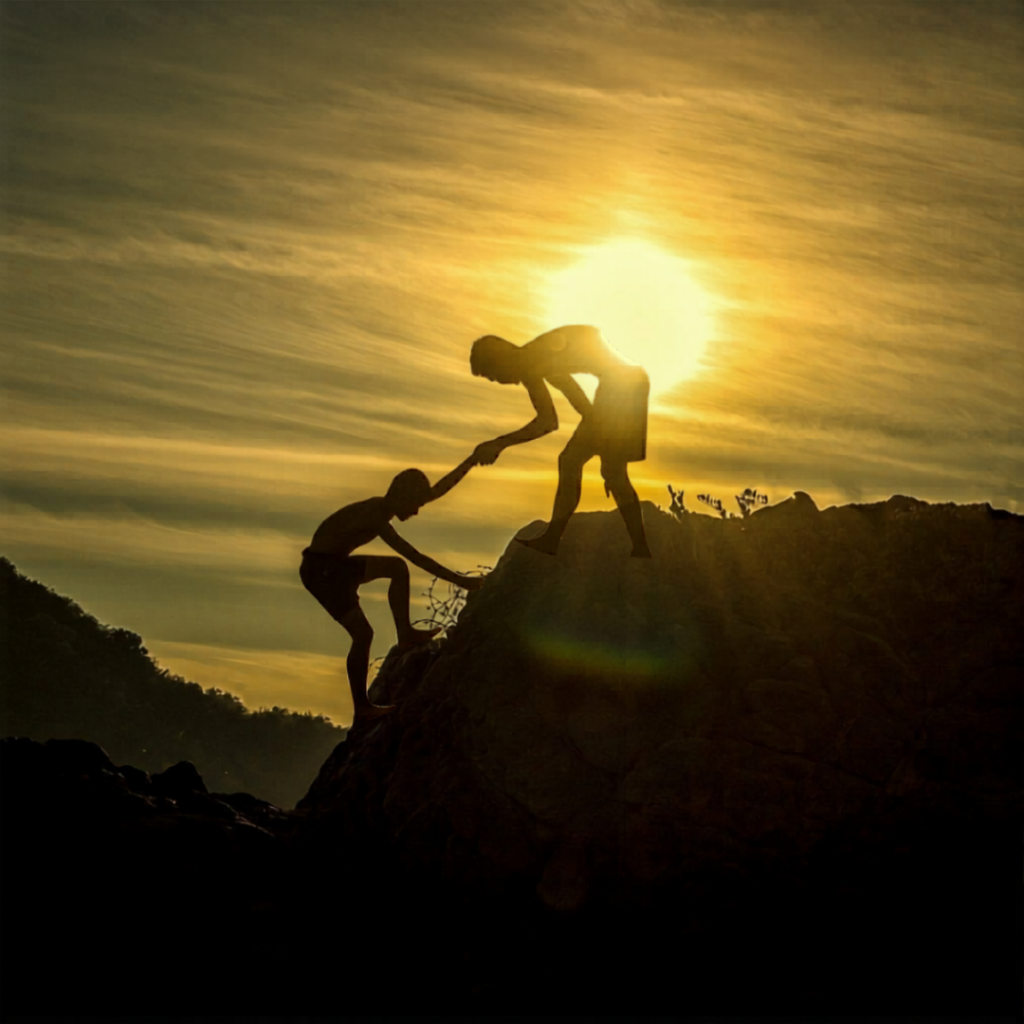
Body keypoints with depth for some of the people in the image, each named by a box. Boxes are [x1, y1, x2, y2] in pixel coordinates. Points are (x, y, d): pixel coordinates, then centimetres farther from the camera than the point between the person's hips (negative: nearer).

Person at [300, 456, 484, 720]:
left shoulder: (382, 507, 1)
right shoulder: (374, 518, -27)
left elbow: (439, 489, 7)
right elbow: (417, 558, -30)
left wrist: (472, 461, 4)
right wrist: (459, 581, -29)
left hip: (337, 565, 10)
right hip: (321, 571, -10)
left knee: (397, 568, 13)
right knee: (363, 633, -10)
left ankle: (405, 634, 12)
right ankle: (361, 706, 2)